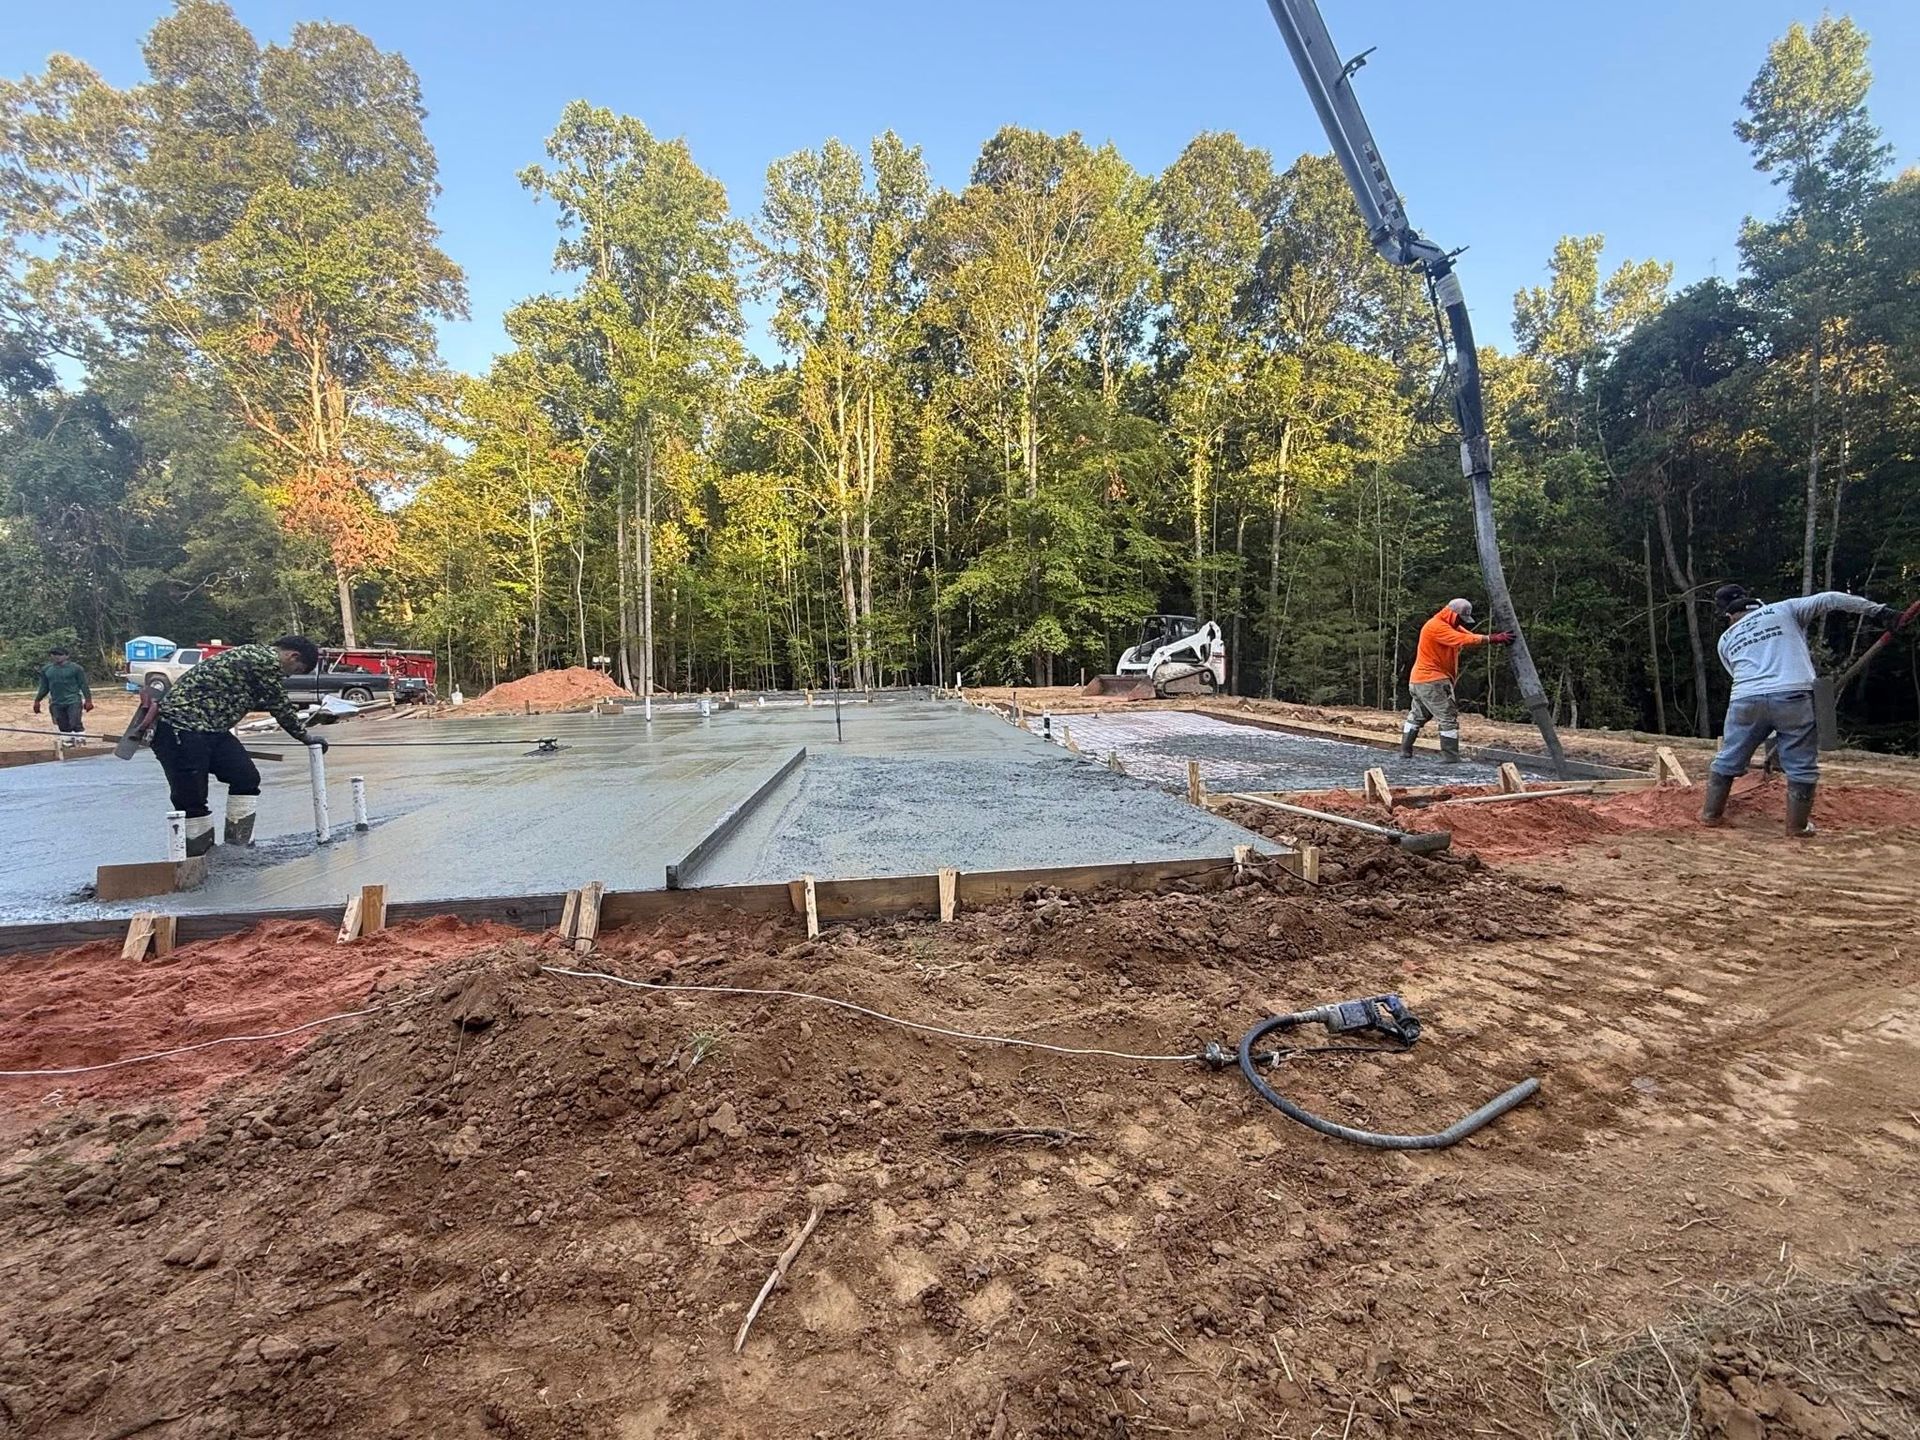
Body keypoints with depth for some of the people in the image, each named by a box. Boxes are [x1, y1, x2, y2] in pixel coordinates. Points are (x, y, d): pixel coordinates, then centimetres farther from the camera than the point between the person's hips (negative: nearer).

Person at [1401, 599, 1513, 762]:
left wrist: (1493, 637, -15)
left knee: (1417, 716, 18)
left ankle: (1405, 752, 25)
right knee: (1449, 719, -10)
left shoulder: (1452, 625, 14)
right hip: (1432, 681, -11)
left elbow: (1470, 637, 2)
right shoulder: (1436, 627, -17)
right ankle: (1452, 760, -12)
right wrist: (1491, 639, -31)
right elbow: (1463, 640, -27)